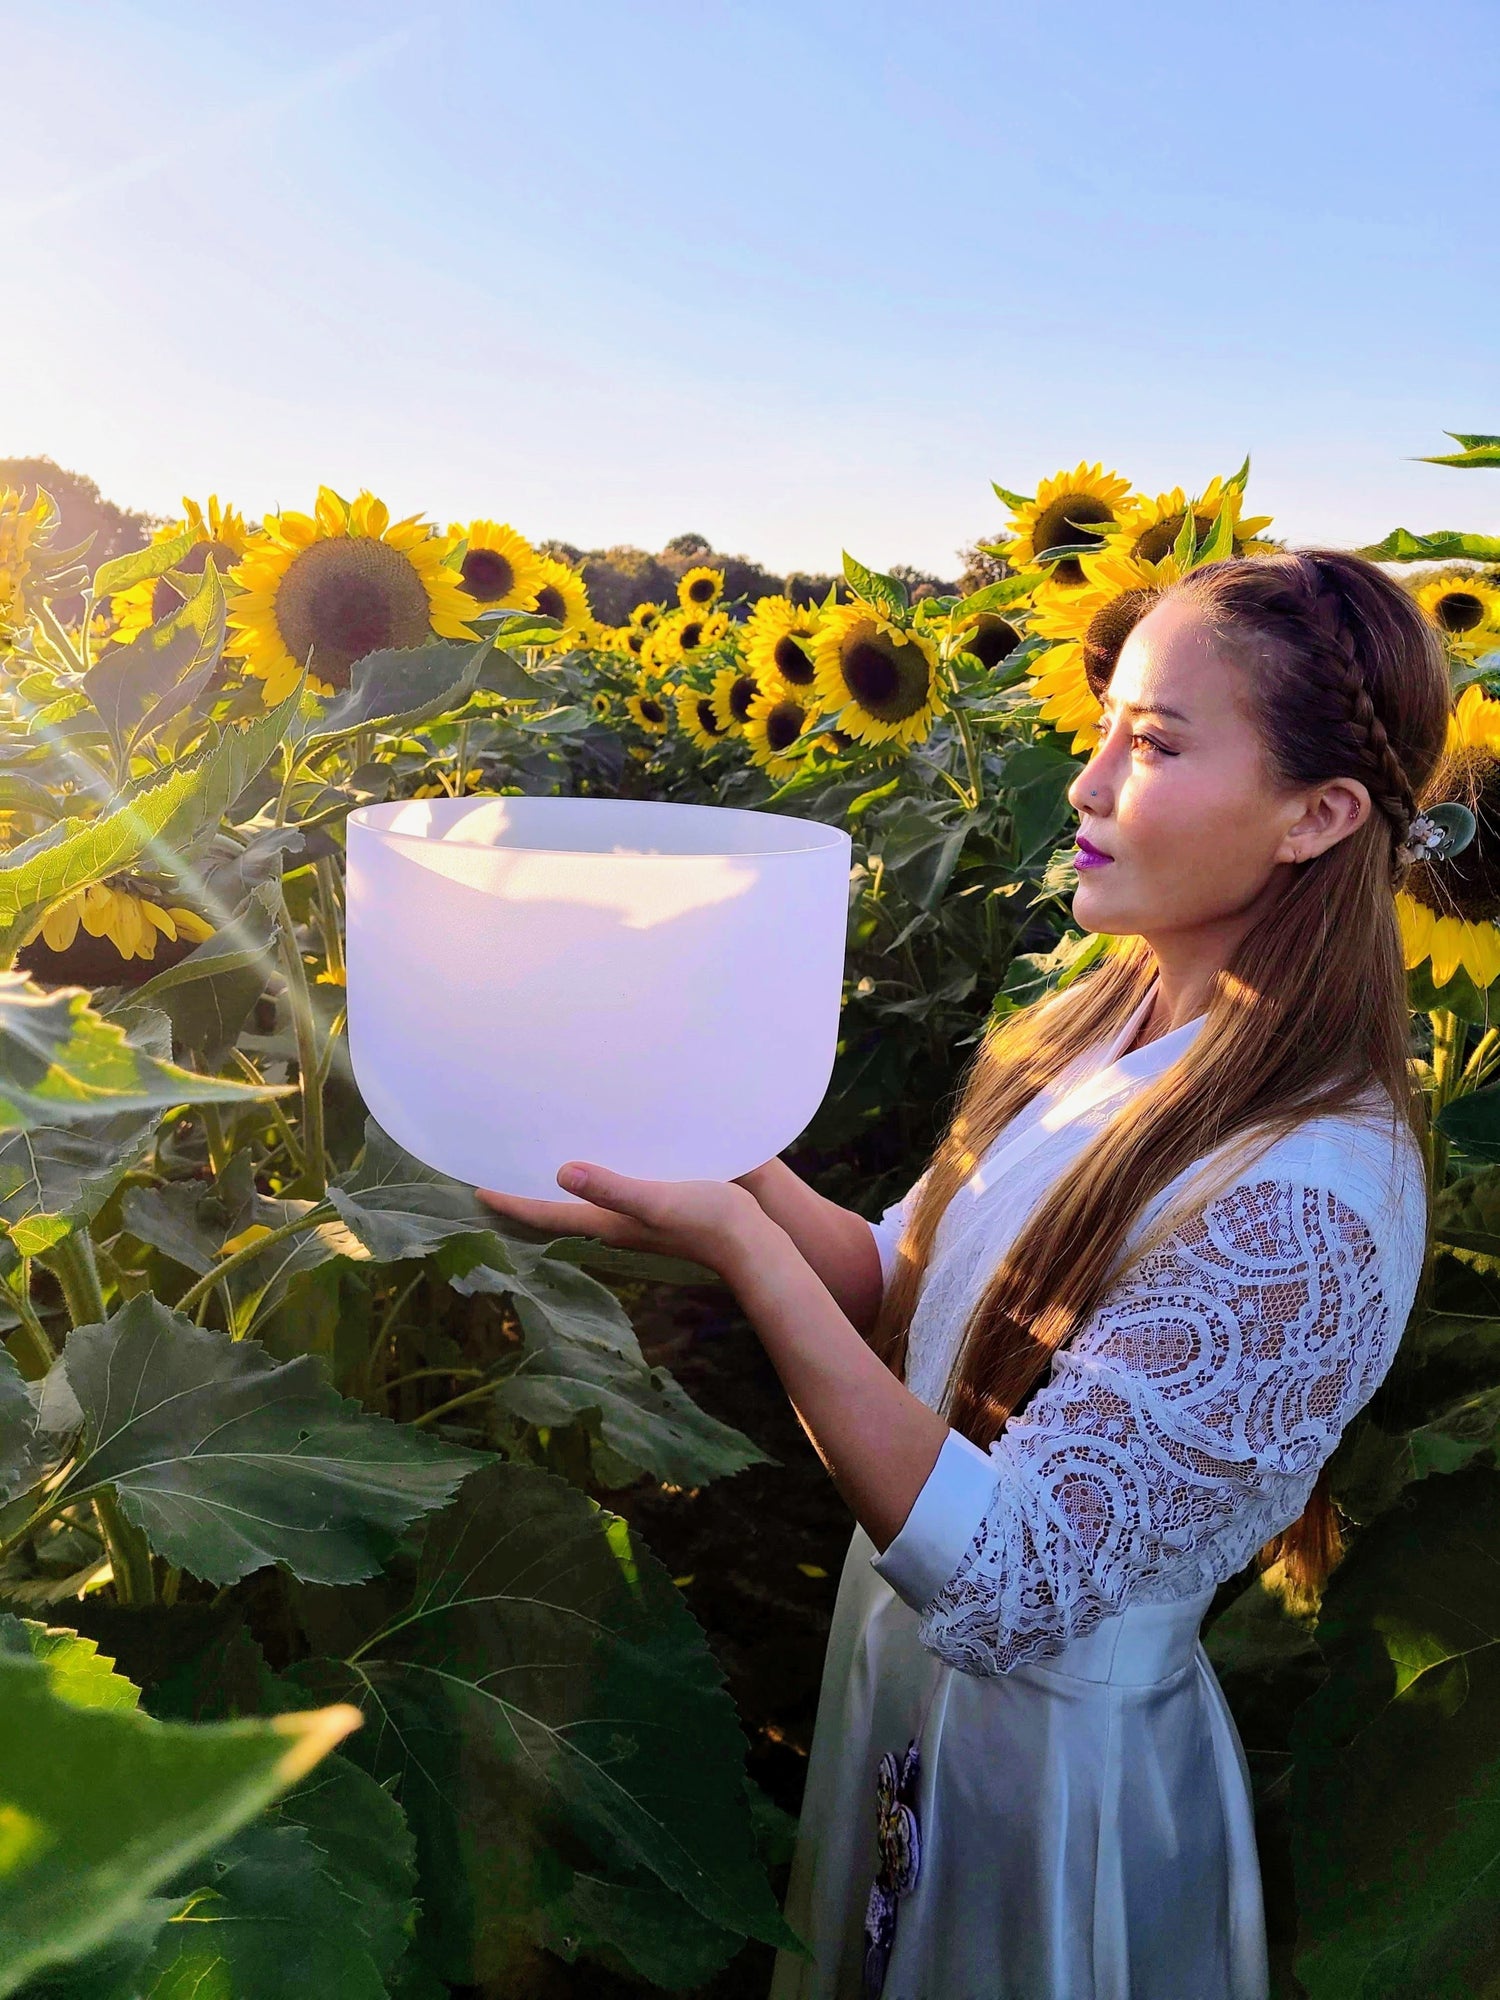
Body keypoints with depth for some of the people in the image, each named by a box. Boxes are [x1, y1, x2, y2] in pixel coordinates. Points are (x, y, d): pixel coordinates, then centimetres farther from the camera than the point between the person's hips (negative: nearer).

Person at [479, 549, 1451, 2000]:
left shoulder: (1311, 1201, -32)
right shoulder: (1105, 1026, -6)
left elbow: (1004, 1578, -32)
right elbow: (909, 1293, 1)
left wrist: (740, 1246, -38)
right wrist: (731, 1159, -16)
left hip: (1058, 1760, -7)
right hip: (900, 1667, 7)